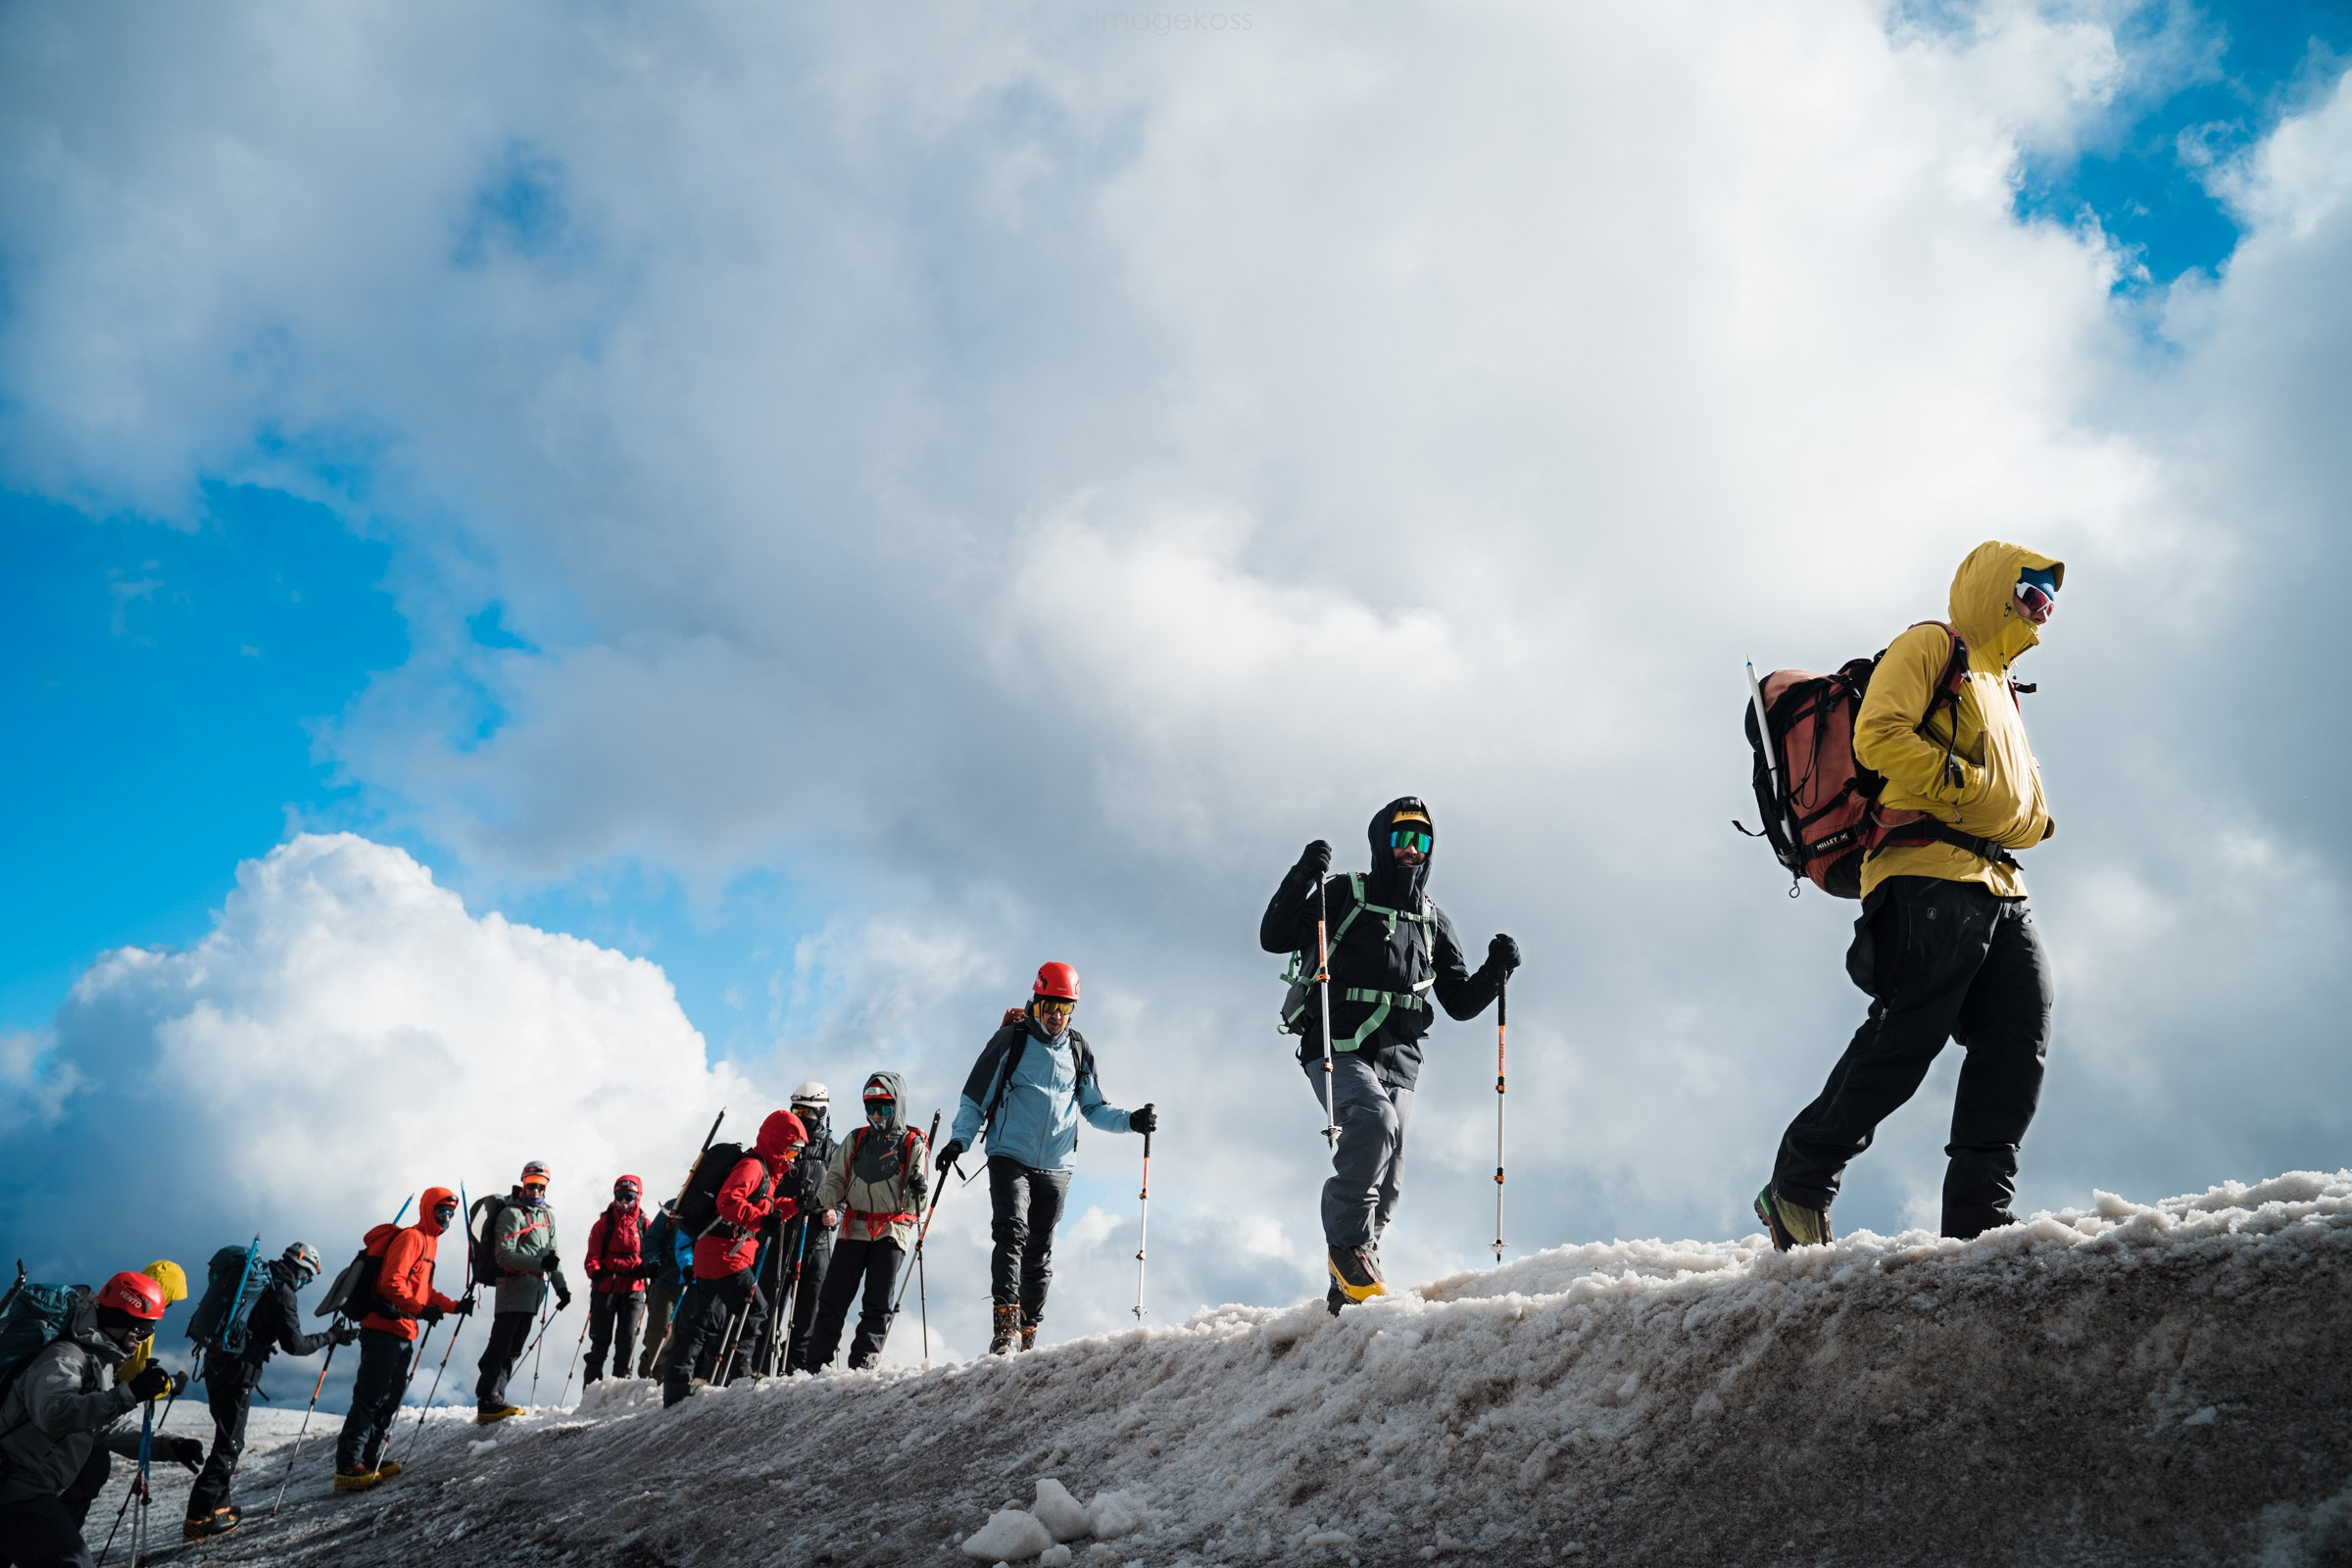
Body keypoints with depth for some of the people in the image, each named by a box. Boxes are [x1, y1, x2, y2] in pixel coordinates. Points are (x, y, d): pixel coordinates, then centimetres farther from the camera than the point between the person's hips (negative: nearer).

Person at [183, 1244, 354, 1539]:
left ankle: (218, 1505, 22)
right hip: (238, 1373, -9)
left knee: (227, 1438, 18)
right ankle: (199, 1517, -3)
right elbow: (295, 1344, -11)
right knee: (229, 1443, -3)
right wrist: (331, 1337, 0)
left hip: (216, 1364, 9)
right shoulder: (283, 1293, -12)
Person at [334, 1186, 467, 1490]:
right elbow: (392, 1282, -21)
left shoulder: (430, 1243, 20)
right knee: (371, 1396, -10)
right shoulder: (411, 1237, -11)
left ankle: (369, 1459, 17)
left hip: (403, 1333, 10)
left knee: (392, 1398, 12)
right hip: (384, 1328, -10)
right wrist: (420, 1310, -26)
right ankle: (348, 1467, -10)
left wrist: (454, 1306, 18)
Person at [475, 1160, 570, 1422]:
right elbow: (504, 1256, -15)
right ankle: (488, 1403, -12)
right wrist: (540, 1263, -23)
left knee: (513, 1350, 7)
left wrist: (561, 1286, 15)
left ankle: (494, 1401, 9)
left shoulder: (548, 1215, 17)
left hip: (535, 1290, 8)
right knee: (501, 1347, -10)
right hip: (514, 1286, -8)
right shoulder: (511, 1214, -6)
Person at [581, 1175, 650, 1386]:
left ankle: (621, 1380, 7)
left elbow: (651, 1254, 10)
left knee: (627, 1338, 1)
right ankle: (592, 1383, 6)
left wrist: (649, 1267, -11)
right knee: (600, 1338, 3)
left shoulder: (644, 1225, 8)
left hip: (633, 1289, 1)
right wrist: (595, 1271, -16)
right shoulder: (604, 1223, 6)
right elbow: (593, 1254, 3)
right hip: (606, 1287, -1)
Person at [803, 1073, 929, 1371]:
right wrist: (822, 1198, -9)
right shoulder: (856, 1140, 14)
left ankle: (862, 1364, 0)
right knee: (833, 1299, -1)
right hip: (854, 1228, 3)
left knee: (878, 1304, -4)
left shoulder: (913, 1144, 3)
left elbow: (919, 1202, -1)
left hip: (891, 1232, -3)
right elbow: (836, 1179, 13)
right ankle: (816, 1363, 3)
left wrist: (919, 1190, -25)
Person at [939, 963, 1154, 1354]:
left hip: (1055, 1166, 3)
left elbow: (1094, 1108, 18)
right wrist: (959, 1139, -10)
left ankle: (1027, 1336, 13)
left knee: (1040, 1253, 6)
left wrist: (1130, 1120, 1)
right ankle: (1004, 1325, -25)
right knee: (1012, 1233, -21)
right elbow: (976, 1097, 3)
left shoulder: (1078, 1051, 11)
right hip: (1010, 1158, -3)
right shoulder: (1011, 1040, 1)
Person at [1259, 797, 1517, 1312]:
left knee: (1387, 1182, 0)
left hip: (1397, 1062, 5)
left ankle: (1347, 1286, 12)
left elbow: (1461, 1003, 21)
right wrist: (1302, 878, -18)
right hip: (1337, 1050, -5)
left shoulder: (1434, 922, 19)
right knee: (1373, 1120, -32)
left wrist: (1494, 972, 2)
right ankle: (1346, 1241, -19)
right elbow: (1274, 938, -5)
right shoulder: (1344, 896, 5)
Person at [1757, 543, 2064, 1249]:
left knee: (2022, 1034, -9)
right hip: (1931, 874, -8)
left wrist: (2031, 819, 6)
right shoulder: (1930, 647, 8)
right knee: (1906, 1039, -14)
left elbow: (2030, 813, 30)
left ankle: (1978, 1217, -6)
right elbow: (1878, 735, -10)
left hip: (1999, 885, 9)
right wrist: (1965, 784, -14)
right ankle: (1795, 1192, -3)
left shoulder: (2003, 692, 34)